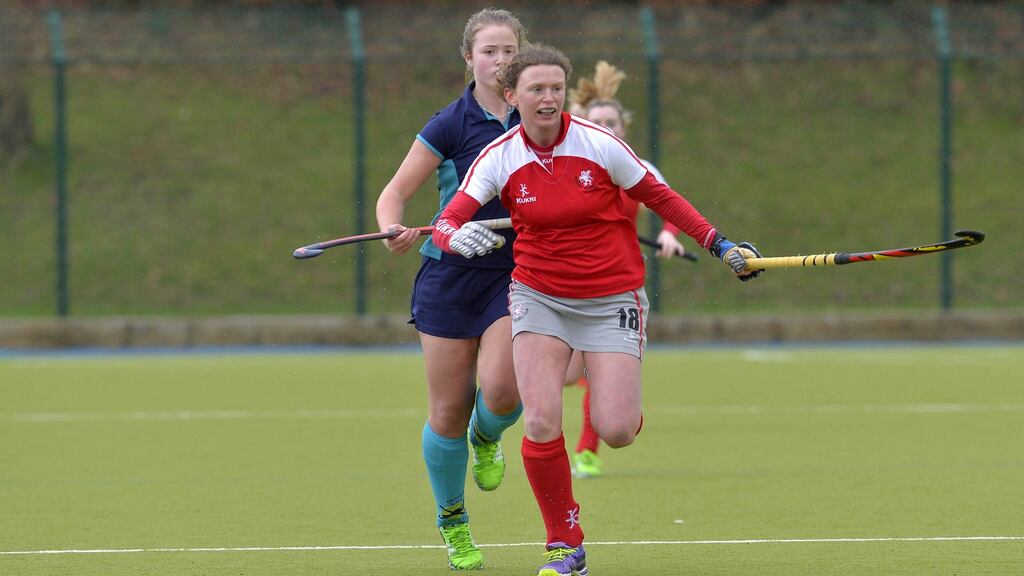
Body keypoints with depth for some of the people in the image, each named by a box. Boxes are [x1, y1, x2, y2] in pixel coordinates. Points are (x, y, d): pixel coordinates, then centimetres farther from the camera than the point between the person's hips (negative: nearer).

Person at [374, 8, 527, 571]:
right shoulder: (451, 124, -6)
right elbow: (395, 192, -4)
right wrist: (393, 229, -24)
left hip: (517, 271, 1)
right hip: (452, 275, -1)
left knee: (502, 389, -21)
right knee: (448, 412, 0)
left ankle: (486, 438, 17)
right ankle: (452, 525, 22)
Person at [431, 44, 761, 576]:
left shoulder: (599, 144, -13)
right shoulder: (499, 158, -9)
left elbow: (659, 197, 1)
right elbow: (447, 222, -17)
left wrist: (718, 243, -2)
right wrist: (456, 237, -41)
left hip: (611, 300, -1)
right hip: (539, 296, 1)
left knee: (616, 431, -12)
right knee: (541, 422, -18)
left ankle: (618, 405, 29)